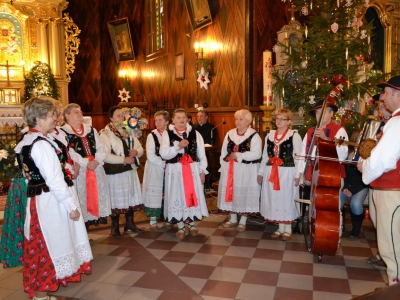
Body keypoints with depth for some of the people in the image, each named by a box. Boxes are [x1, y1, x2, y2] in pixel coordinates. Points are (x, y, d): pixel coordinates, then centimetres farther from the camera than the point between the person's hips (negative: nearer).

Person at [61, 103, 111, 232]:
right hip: (77, 173, -6)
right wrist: (86, 163, -18)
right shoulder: (63, 132, -4)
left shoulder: (91, 130, 16)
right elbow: (68, 154, -16)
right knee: (80, 201, -1)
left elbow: (101, 148, 7)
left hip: (96, 170, 6)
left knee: (94, 198, 10)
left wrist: (96, 161, -11)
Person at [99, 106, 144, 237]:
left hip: (131, 170, 6)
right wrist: (124, 159, -20)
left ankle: (130, 222, 33)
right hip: (115, 172, -6)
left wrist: (136, 152, -11)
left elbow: (140, 148, 12)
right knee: (116, 199, 5)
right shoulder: (105, 133, -11)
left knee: (131, 197, 15)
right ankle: (115, 226, 23)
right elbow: (105, 156, -21)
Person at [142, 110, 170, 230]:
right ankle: (153, 220, 14)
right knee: (154, 193, 2)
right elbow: (150, 155, -11)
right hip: (154, 170, -2)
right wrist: (163, 164, -14)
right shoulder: (152, 136, -4)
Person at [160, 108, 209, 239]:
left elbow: (202, 154, 8)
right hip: (175, 171, -1)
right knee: (177, 196, 4)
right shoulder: (167, 134, 1)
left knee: (192, 195, 6)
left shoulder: (195, 134, 7)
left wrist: (202, 171, 4)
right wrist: (178, 146, -20)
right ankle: (180, 227, 18)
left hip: (193, 169, 2)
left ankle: (191, 224, 24)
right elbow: (163, 154, -9)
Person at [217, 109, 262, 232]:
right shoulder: (229, 134, 9)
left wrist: (238, 155, -18)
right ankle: (232, 219, 26)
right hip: (229, 169, 5)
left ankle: (243, 221, 18)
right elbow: (223, 152, 13)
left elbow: (256, 154, -17)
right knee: (230, 193, 10)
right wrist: (224, 166, 5)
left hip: (246, 171, -5)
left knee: (243, 194, 3)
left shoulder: (254, 135, -7)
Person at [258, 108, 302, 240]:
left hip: (287, 173, -5)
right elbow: (265, 156, 14)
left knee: (286, 199, 4)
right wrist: (261, 172, 12)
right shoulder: (270, 135, 10)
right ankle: (280, 227, 23)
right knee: (274, 199, 9)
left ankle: (288, 228, 19)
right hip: (271, 172, 5)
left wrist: (298, 176, -13)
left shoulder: (294, 136, -5)